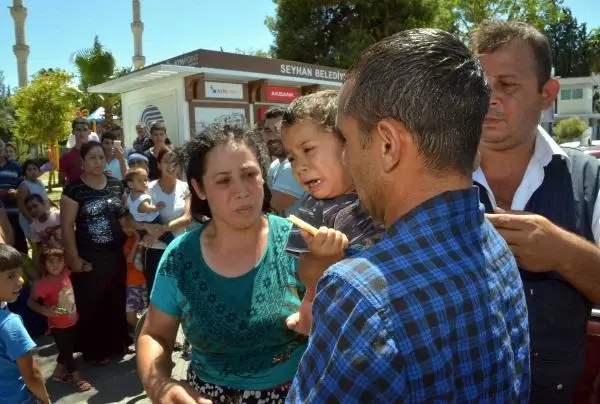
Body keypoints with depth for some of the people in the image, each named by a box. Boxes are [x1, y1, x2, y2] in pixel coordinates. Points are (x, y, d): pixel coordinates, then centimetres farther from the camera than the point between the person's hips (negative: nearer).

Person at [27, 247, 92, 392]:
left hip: (72, 321, 6)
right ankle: (77, 378, 27)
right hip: (58, 325, -6)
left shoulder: (65, 273, -11)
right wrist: (43, 310, -31)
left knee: (68, 348, 23)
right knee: (66, 351, 10)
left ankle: (57, 373, 45)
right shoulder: (43, 283, -26)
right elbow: (30, 301, -18)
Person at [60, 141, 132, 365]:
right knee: (91, 304, 7)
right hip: (89, 256, -4)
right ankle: (94, 350, 25)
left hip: (116, 253, 5)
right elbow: (67, 226, -10)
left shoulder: (116, 184, 4)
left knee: (117, 301, 16)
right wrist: (74, 258, -12)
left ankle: (117, 342, 34)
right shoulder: (74, 189, -10)